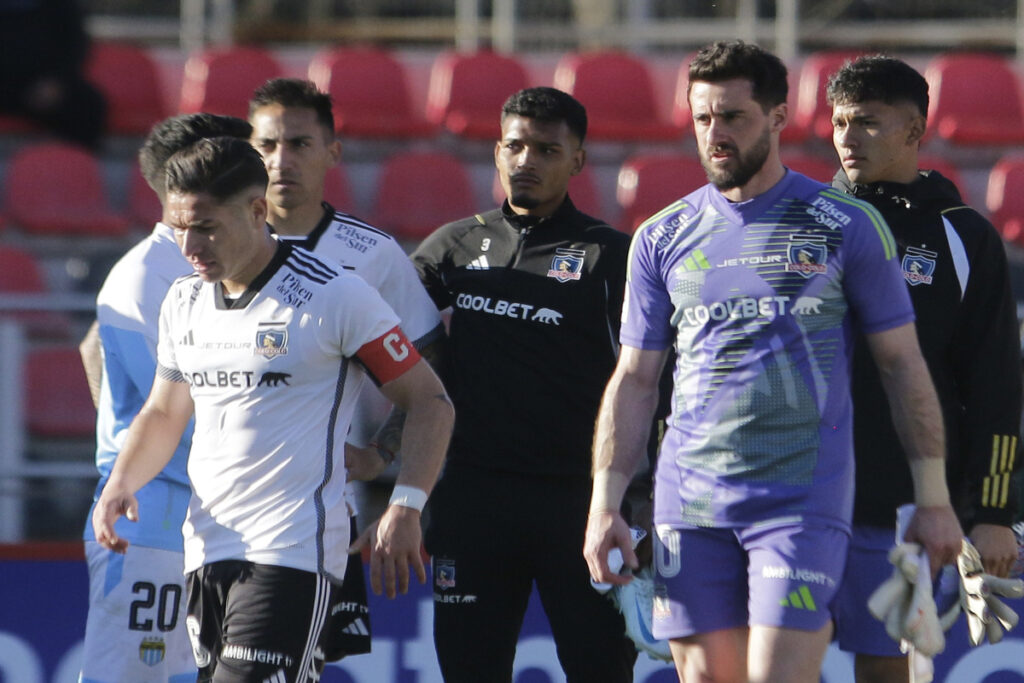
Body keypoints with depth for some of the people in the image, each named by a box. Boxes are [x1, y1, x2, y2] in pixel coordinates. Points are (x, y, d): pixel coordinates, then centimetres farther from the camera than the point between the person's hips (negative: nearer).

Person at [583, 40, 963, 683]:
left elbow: (903, 363, 5)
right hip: (689, 508, 3)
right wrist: (606, 502, 4)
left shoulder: (847, 226, 2)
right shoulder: (662, 238, 10)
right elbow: (634, 381, 13)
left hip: (804, 503, -3)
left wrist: (934, 497, 2)